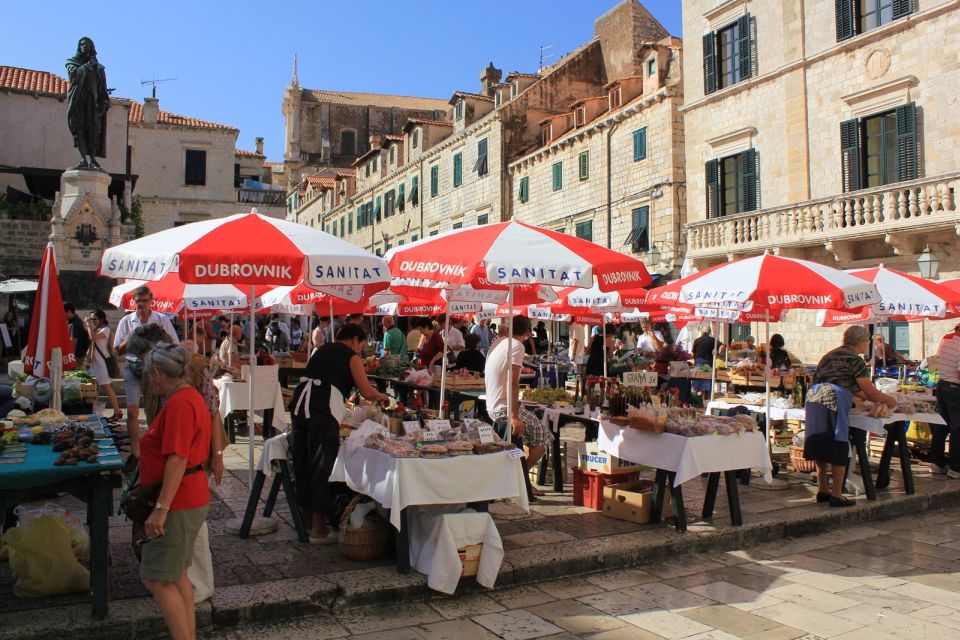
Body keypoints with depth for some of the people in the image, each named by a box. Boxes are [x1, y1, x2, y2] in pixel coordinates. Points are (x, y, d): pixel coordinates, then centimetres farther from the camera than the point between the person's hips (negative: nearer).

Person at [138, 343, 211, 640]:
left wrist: (160, 509, -24)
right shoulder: (190, 396, 12)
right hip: (191, 497, 10)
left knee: (156, 579, -2)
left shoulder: (178, 404, -19)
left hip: (178, 502, -10)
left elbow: (177, 460, -25)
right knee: (175, 575, 17)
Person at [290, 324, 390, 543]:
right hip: (323, 410, -7)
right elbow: (367, 392, 1)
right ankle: (318, 529, 6)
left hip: (299, 403, 7)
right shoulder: (352, 357, 5)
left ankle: (306, 519, 29)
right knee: (322, 466, 1)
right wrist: (382, 397, 22)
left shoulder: (322, 350, 25)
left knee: (302, 462, 15)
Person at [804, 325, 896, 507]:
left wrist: (876, 399, 33)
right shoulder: (855, 359, -1)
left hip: (814, 397, 8)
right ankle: (836, 495, 5)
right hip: (833, 401, -8)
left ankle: (823, 490, 22)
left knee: (820, 445, 14)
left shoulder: (833, 354, 25)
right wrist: (888, 400, 20)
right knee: (839, 448, 1)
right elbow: (870, 391, 1)